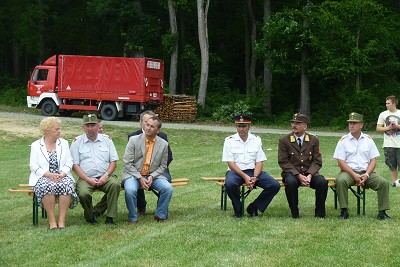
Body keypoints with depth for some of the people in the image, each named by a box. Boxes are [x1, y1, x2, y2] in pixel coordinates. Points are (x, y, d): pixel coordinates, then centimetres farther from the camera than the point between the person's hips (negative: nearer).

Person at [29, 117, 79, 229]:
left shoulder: (64, 143, 16)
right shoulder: (36, 145, 8)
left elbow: (69, 162, 8)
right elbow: (33, 166, -1)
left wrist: (62, 174, -12)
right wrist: (49, 175, -16)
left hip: (62, 176, 2)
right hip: (43, 177, -2)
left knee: (66, 185, -33)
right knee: (47, 186, -37)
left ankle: (62, 220, -32)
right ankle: (52, 221, -30)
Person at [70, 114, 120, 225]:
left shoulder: (107, 140, 13)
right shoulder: (77, 142, 8)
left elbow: (113, 162, 10)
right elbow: (74, 165, 2)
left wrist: (106, 175, -9)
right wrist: (88, 180, -10)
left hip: (104, 177, 1)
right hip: (86, 178, -1)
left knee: (115, 184, -31)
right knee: (83, 193, -32)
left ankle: (110, 218, -17)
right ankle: (90, 216, 0)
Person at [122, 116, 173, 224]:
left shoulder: (163, 144, 2)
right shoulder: (134, 140, -5)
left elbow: (163, 166, 7)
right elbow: (127, 163, -7)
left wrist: (152, 176, -11)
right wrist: (140, 178, -16)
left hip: (153, 175, 2)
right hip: (134, 174, -2)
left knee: (168, 188, -22)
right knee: (130, 190, -33)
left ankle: (160, 215, -1)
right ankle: (132, 218, -10)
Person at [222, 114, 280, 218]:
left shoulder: (256, 140, 8)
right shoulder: (229, 141, 0)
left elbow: (259, 162, 2)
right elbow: (230, 163, -7)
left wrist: (254, 177, -17)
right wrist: (244, 177, -19)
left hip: (253, 171, 3)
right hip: (235, 171, -3)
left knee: (275, 185, -18)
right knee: (229, 184, -38)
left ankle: (253, 207, 0)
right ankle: (238, 210, -10)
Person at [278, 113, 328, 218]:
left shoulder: (314, 140, 6)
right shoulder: (284, 140, 0)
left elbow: (317, 161, 3)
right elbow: (283, 162, -5)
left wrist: (309, 175, -17)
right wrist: (299, 175, -17)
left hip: (309, 173, 2)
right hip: (292, 173, -2)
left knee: (322, 182, -28)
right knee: (290, 182, -36)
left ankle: (320, 213, -9)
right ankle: (294, 213, -17)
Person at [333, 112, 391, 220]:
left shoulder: (368, 140, 11)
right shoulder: (343, 141, 3)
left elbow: (373, 160, 7)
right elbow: (340, 162, -4)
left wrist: (366, 175, -11)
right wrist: (354, 175, -15)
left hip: (366, 172, 2)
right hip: (348, 172, -2)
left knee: (383, 182, -21)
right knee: (340, 180, -35)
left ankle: (382, 212, -14)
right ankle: (344, 211, -26)